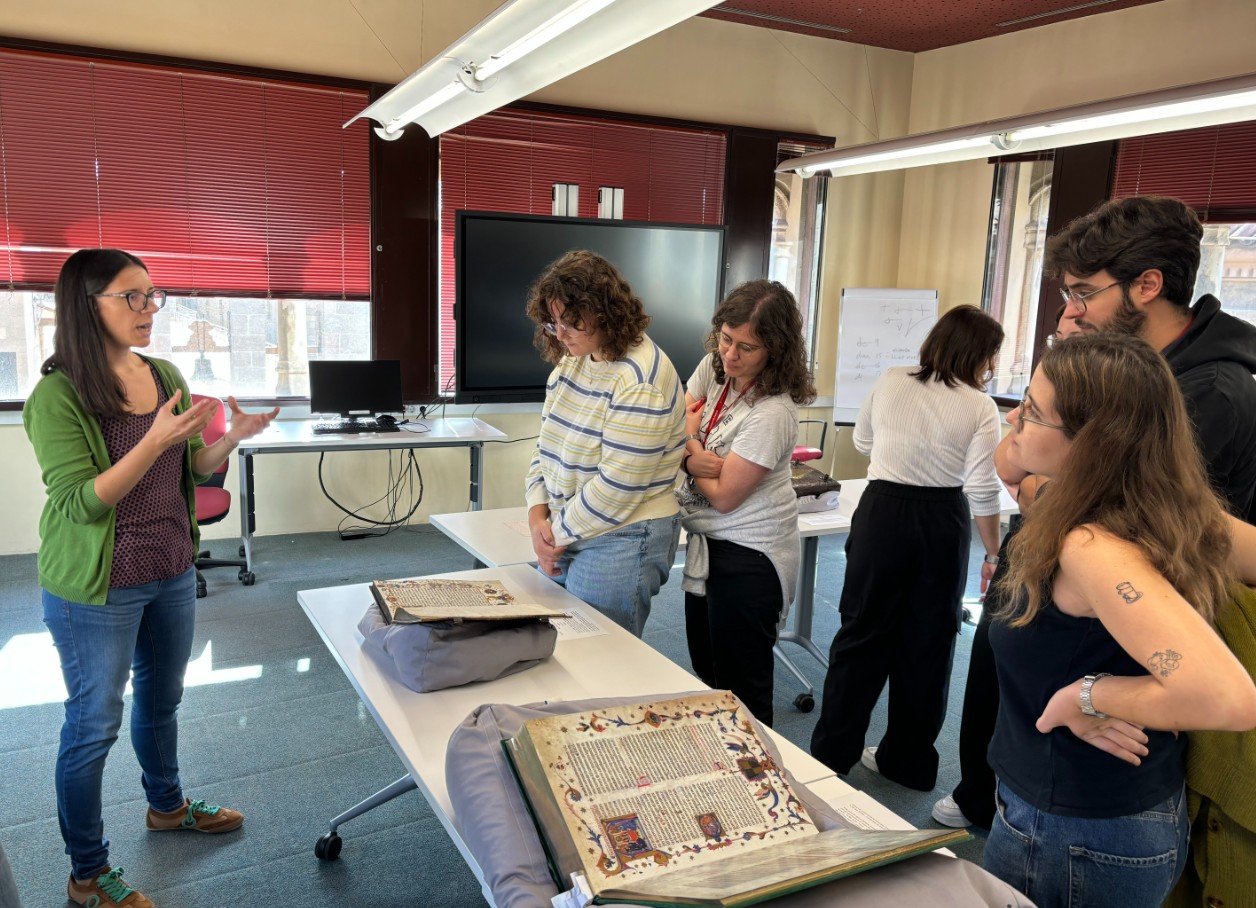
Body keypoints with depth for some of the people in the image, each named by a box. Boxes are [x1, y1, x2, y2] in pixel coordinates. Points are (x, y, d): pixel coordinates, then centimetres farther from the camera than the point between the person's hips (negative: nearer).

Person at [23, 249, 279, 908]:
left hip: (173, 572, 6)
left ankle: (167, 805, 47)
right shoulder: (58, 396, -17)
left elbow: (194, 469, 8)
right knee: (94, 724, 7)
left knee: (161, 698, 23)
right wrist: (156, 440, -31)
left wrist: (233, 436, -12)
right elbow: (81, 502, -21)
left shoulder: (167, 377, 2)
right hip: (97, 588, -6)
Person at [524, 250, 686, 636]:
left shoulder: (641, 380, -19)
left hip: (620, 543, -8)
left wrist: (560, 533, -10)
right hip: (565, 537, 8)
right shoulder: (571, 359, 7)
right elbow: (546, 443, 11)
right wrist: (538, 516, -2)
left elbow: (617, 487, -21)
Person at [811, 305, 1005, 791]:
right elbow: (982, 490, -11)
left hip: (881, 512, 2)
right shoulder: (980, 408, -7)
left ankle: (832, 752, 18)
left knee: (862, 632, 11)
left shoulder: (890, 382, 1)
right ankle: (908, 760, 23)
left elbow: (862, 441, 15)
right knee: (927, 643, 13)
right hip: (942, 523, -1)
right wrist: (994, 554, 0)